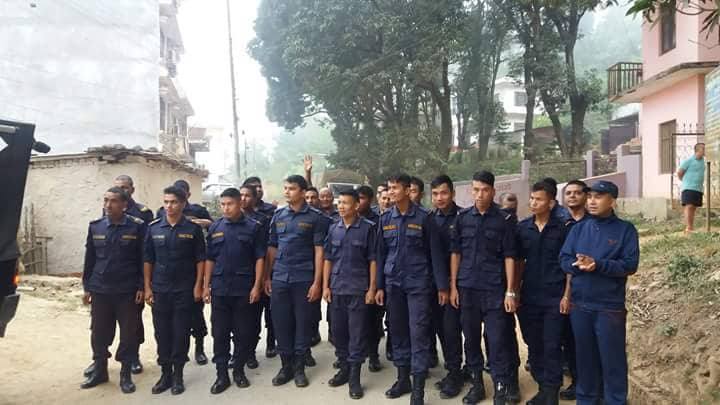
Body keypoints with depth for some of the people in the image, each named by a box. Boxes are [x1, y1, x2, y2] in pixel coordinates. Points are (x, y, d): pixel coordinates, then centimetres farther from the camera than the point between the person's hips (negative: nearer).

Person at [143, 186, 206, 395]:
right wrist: (147, 287, 1)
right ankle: (165, 373, 22)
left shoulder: (193, 228, -4)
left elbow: (200, 259, -1)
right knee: (162, 332, 9)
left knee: (181, 333, 4)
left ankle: (178, 375, 17)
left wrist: (198, 286, -6)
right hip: (159, 290, 2)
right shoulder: (153, 227, 2)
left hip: (184, 290, -2)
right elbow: (148, 260, 5)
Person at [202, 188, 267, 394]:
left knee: (244, 333, 7)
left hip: (244, 289, -2)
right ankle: (222, 374, 16)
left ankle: (239, 370, 23)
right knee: (219, 333, 6)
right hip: (220, 289, 3)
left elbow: (260, 258, -4)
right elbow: (210, 259, 9)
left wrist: (257, 286, -10)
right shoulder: (215, 228, 6)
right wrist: (206, 286, 5)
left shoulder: (254, 227, -3)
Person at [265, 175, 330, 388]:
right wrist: (267, 277, 7)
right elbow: (272, 248, 12)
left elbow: (319, 251, -5)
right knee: (281, 323, 8)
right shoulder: (278, 216, 9)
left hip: (304, 279, -3)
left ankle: (299, 367, 19)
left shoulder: (316, 217, -3)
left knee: (303, 324, 5)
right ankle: (286, 365, 22)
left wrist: (317, 282, -10)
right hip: (279, 279, 4)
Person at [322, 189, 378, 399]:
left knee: (357, 333, 1)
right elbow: (328, 259, 9)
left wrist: (372, 288, -8)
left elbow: (373, 260, -4)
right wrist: (325, 286, 4)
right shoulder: (333, 229, 7)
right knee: (338, 331, 12)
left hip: (358, 289, -4)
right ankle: (343, 368, 27)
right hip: (336, 289, 4)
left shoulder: (368, 228, -5)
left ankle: (354, 375, 10)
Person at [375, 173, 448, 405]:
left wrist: (442, 286, -6)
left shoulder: (423, 217, -5)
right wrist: (379, 286, 7)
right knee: (398, 332, 11)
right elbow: (381, 254, 10)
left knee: (418, 333, -4)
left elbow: (435, 253, -4)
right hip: (393, 284, 4)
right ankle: (403, 378, 25)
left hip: (418, 284, -4)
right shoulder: (385, 219, 6)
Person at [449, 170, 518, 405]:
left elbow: (509, 257, -3)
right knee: (471, 339, 11)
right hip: (467, 288, 3)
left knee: (497, 341, -1)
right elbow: (456, 253, 7)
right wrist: (453, 286, 3)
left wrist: (510, 291, -7)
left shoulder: (504, 220, -2)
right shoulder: (462, 217, 5)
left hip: (494, 289, -3)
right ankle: (477, 384, 26)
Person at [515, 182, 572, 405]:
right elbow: (519, 262, 9)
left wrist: (567, 295, -6)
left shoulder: (561, 228, -4)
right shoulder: (522, 227, 4)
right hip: (529, 297, 4)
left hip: (554, 297, -3)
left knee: (551, 347, 0)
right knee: (534, 346, 11)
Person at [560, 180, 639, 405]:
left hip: (610, 306, -3)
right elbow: (564, 259, 2)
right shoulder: (578, 228, 8)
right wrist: (579, 265, -19)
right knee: (585, 355, 14)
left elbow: (630, 264, -12)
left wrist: (598, 265, -24)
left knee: (612, 357, 4)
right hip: (579, 304, 4)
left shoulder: (625, 229, -3)